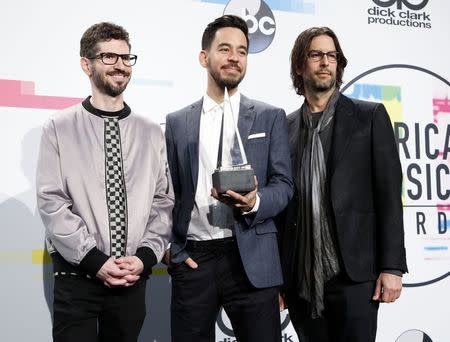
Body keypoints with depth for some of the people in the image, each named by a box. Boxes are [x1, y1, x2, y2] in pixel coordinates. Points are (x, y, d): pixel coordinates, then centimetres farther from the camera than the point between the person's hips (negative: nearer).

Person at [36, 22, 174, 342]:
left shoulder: (151, 133, 7)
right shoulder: (59, 128, -1)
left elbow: (164, 201, 5)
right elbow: (52, 203, -7)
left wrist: (145, 256, -8)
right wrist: (95, 260, -13)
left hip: (133, 279, 3)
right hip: (76, 278, -2)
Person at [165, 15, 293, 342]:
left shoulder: (270, 117, 7)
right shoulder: (177, 122, 10)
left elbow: (284, 183, 3)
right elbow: (169, 191, 11)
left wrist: (254, 202, -18)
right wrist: (169, 247, 0)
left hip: (251, 258, -1)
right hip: (191, 260, 1)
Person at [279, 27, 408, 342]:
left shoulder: (370, 116, 3)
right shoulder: (286, 127, 10)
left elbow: (389, 194, -2)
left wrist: (392, 267, -9)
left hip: (354, 273, -3)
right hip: (300, 278, 3)